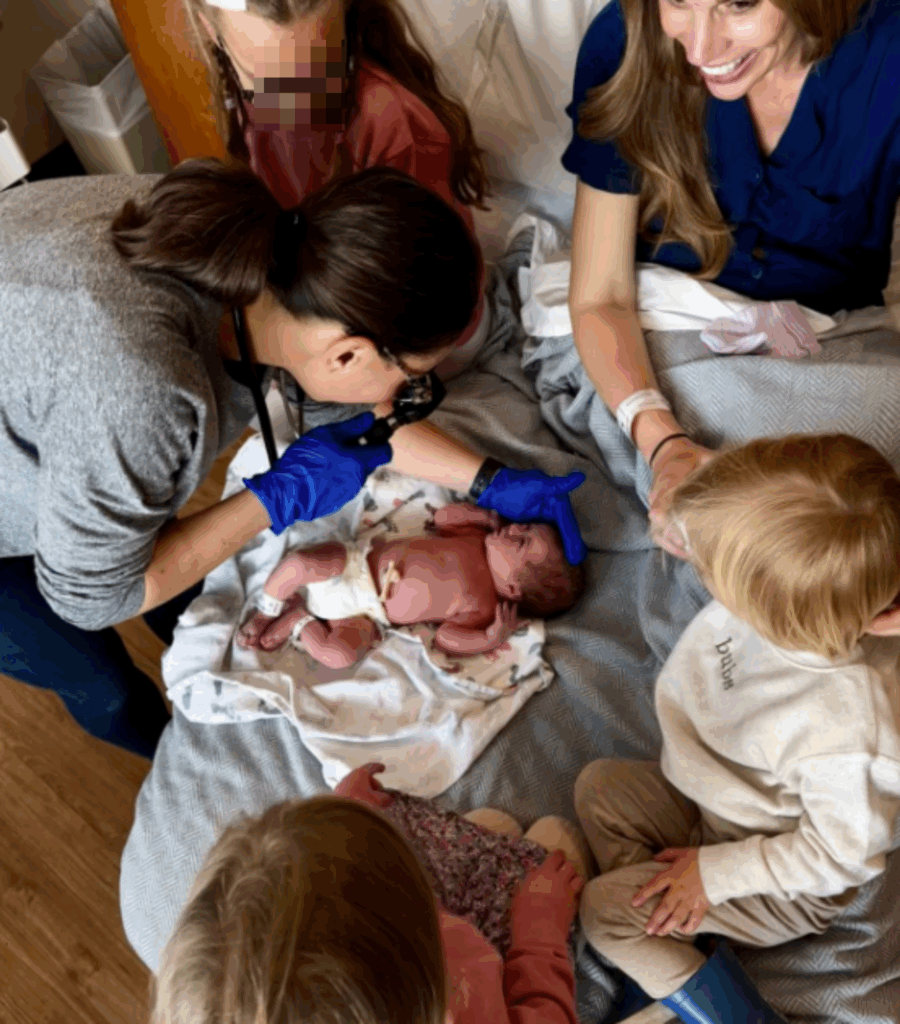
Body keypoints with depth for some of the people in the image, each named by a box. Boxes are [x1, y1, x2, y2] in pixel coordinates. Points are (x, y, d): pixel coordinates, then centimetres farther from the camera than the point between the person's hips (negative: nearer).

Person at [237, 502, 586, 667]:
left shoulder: (481, 608, -17)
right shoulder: (478, 536, -4)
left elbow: (444, 638, -18)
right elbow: (442, 517, 9)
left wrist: (489, 640, -33)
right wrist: (487, 515, -6)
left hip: (366, 611, -4)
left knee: (339, 654, -29)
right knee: (298, 564, -16)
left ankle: (299, 620, 3)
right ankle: (267, 612, 15)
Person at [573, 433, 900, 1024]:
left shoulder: (848, 734, -42)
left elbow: (842, 855, -26)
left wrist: (716, 871, -17)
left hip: (787, 885, -7)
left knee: (606, 908, -9)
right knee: (600, 786, 5)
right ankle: (666, 955, 1)